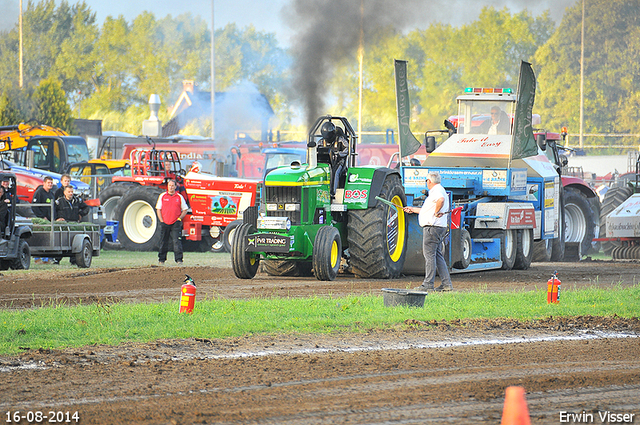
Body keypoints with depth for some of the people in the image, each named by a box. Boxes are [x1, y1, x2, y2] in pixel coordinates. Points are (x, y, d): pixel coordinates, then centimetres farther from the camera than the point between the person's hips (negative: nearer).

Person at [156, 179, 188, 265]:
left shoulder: (179, 197, 6)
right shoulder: (162, 196, 7)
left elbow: (184, 210, 10)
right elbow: (158, 209, 8)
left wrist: (179, 218, -4)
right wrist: (162, 221, -2)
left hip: (176, 223, -1)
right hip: (165, 223, 1)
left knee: (177, 241, -8)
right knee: (163, 241, 6)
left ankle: (179, 259, -6)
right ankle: (161, 259, 14)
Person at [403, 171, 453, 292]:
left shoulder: (436, 191, -11)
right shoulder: (438, 190, 22)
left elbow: (441, 200, -37)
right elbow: (429, 210, 32)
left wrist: (436, 212, -24)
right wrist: (414, 210, 39)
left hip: (432, 227, -10)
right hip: (439, 228, 10)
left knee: (429, 255, -7)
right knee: (438, 256, 11)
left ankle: (428, 284, -8)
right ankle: (446, 284, 9)